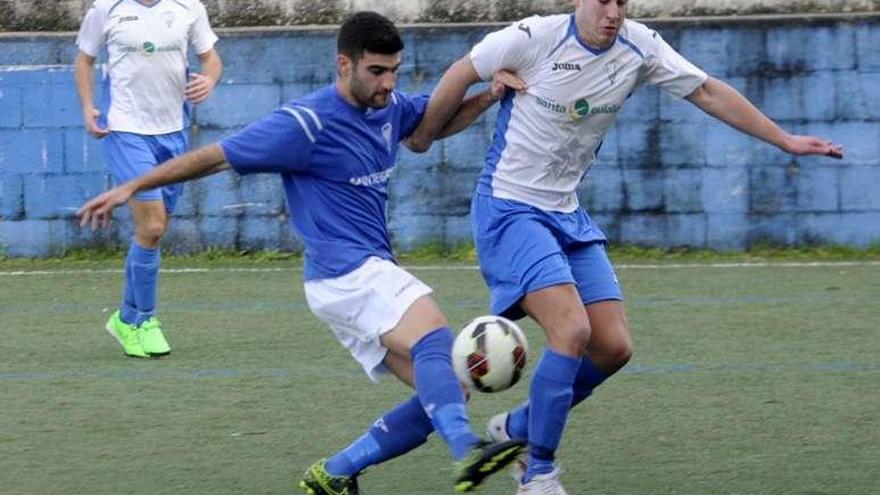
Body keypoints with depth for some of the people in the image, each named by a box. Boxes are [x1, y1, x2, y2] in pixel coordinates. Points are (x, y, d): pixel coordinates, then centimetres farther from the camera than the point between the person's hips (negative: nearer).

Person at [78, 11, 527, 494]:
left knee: (445, 394, 0)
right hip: (346, 270, -9)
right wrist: (129, 188, -5)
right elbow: (217, 156, -7)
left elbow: (439, 122, 30)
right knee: (434, 337, -33)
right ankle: (468, 450, -56)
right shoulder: (308, 123, -12)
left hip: (372, 271, 9)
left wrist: (487, 97, 9)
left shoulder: (389, 108, 11)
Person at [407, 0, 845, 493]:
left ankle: (516, 429, 22)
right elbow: (462, 74, -3)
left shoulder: (639, 47, -4)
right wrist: (423, 136, 8)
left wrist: (785, 140, 4)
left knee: (614, 347, 0)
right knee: (572, 329, -23)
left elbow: (708, 91, 4)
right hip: (509, 208, -7)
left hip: (568, 215, 7)